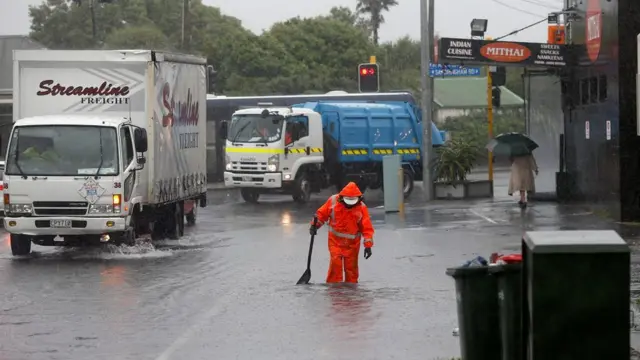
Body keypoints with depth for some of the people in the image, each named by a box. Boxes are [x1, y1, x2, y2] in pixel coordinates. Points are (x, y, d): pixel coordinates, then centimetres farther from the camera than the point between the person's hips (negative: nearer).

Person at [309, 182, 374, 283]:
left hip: (352, 243, 0)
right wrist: (315, 225, -7)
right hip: (335, 240, 0)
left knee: (351, 266, 6)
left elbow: (367, 228, -9)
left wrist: (368, 245, -14)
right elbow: (322, 213, 5)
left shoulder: (361, 207, -9)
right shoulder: (333, 201, -8)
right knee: (335, 262, -14)